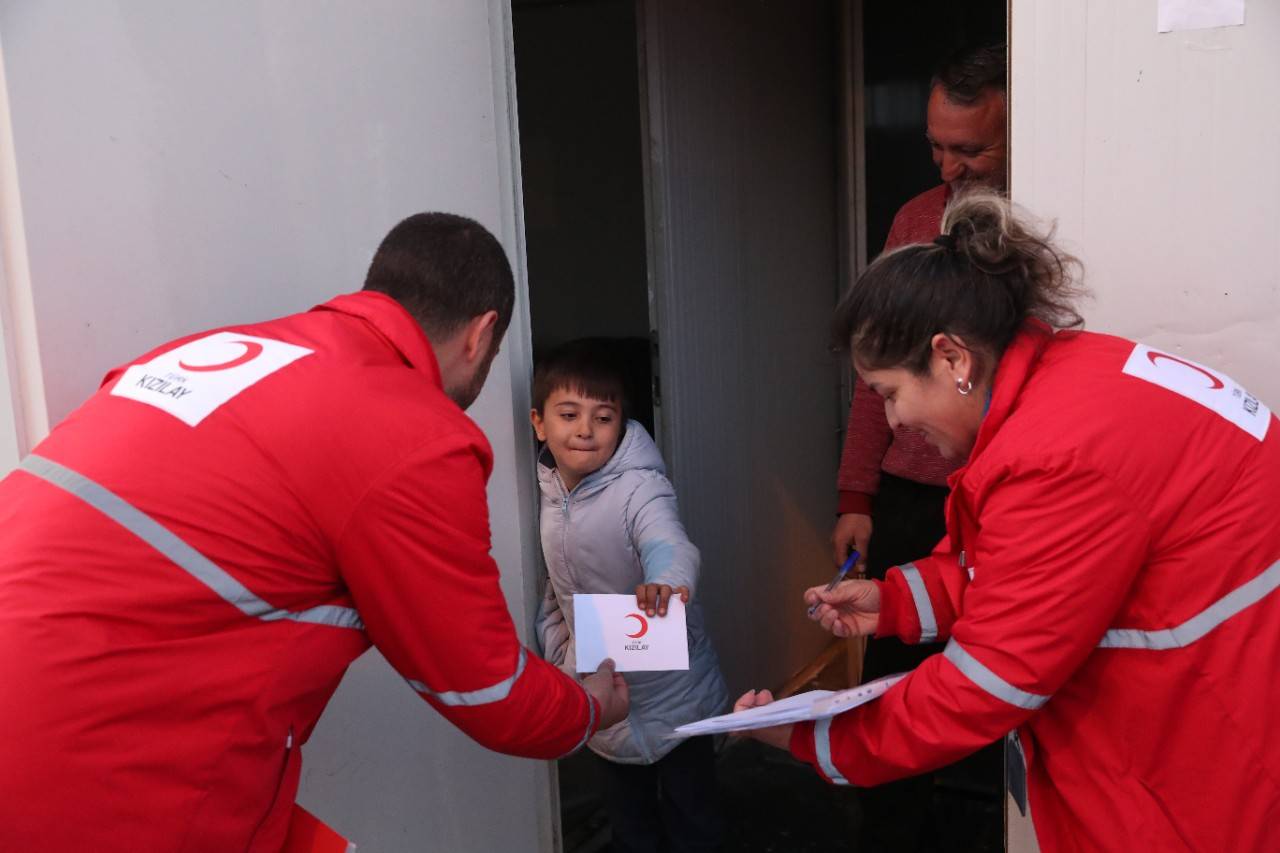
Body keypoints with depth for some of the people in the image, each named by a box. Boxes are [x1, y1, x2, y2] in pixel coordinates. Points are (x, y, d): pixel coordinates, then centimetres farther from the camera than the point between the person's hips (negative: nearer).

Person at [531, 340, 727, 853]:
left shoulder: (639, 488, -24)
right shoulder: (548, 493, -5)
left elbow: (668, 543, -45)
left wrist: (668, 582, -65)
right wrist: (558, 658, 7)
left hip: (670, 694, -5)